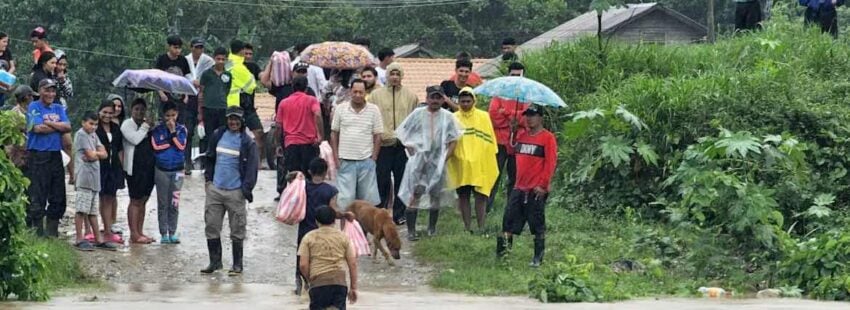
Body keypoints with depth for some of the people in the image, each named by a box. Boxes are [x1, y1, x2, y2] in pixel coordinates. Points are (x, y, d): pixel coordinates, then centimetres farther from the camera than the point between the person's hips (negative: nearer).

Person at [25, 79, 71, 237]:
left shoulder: (59, 108, 16)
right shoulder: (34, 107, -1)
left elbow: (68, 127, 2)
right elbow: (38, 128, -15)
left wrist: (49, 123, -9)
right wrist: (58, 126, -3)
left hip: (56, 155, 6)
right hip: (38, 156, -6)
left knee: (58, 198, 8)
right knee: (37, 198, -6)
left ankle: (52, 233, 16)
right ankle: (39, 234, -2)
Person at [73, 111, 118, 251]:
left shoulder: (93, 135, 19)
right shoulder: (81, 134, -7)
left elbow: (104, 154, 9)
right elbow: (91, 155, -15)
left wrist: (94, 154, -8)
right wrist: (98, 153, 5)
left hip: (95, 177, 9)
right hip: (85, 176, -9)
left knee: (93, 210, 12)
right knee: (82, 209, -7)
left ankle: (98, 239, 15)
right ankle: (79, 239, -6)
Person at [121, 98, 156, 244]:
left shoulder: (147, 124, 17)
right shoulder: (127, 124, -3)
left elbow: (154, 143, 21)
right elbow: (135, 139, -20)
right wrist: (145, 128, -10)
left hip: (149, 167, 7)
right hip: (135, 168, -7)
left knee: (143, 201, 10)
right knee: (135, 201, -5)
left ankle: (140, 232, 15)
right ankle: (134, 234, -3)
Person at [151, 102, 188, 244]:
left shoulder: (181, 129, 3)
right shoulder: (158, 130, 1)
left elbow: (181, 146, -8)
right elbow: (156, 146, -12)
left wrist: (173, 131, -13)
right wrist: (173, 142, -10)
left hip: (177, 170, 1)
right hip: (162, 170, -1)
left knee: (174, 204, 2)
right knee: (163, 204, 3)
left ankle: (172, 232, 9)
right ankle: (163, 233, 8)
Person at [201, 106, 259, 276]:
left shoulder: (247, 142, -5)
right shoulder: (217, 136, 7)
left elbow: (252, 167, -6)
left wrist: (247, 188, -12)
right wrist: (208, 178, 11)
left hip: (236, 192, -4)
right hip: (215, 189, 4)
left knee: (237, 230, 2)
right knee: (211, 226, 6)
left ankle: (237, 264, 11)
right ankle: (215, 261, 17)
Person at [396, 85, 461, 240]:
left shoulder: (448, 117, 6)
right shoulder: (418, 114, 4)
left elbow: (453, 140, 8)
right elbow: (403, 133, 7)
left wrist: (445, 158, -3)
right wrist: (411, 150, -2)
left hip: (438, 161, 2)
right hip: (418, 159, -2)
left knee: (436, 195, 6)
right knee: (415, 194, -9)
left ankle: (432, 228, 18)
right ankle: (411, 230, -8)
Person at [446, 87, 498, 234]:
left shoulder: (484, 117, 4)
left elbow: (490, 139, 5)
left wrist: (491, 160, 1)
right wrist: (448, 152, -1)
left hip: (480, 165, -1)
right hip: (460, 165, 1)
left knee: (480, 195, -1)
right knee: (463, 196, 5)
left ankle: (481, 228, 4)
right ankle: (467, 228, 13)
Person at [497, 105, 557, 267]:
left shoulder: (547, 137, -8)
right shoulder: (521, 135, 11)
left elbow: (551, 163, -12)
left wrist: (543, 184, -16)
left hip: (537, 190, -6)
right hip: (519, 187, 6)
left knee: (537, 226, 1)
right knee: (509, 219, 5)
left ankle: (538, 258, 8)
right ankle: (504, 247, 13)